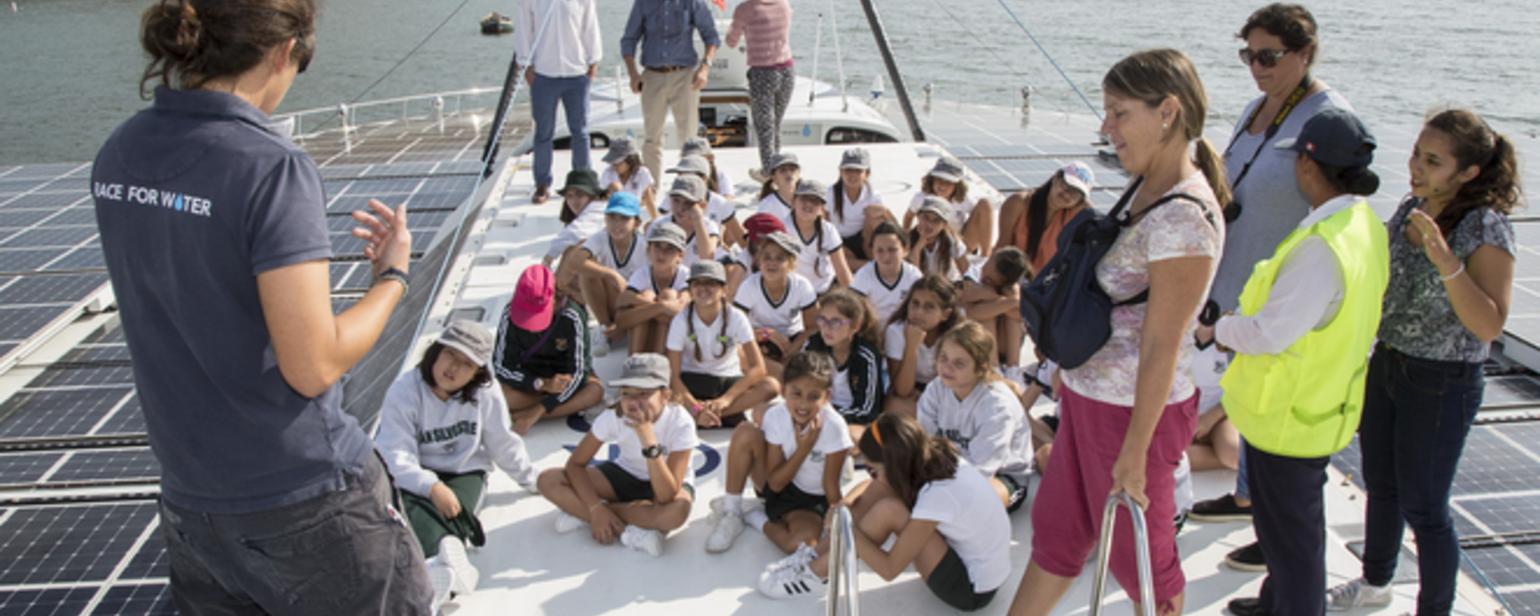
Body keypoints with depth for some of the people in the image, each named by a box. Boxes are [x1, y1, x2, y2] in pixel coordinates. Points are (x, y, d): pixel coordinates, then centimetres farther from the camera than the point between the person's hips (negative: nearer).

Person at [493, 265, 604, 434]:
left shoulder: (572, 317, -27)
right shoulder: (511, 313, -23)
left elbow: (576, 373, -26)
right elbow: (501, 366, -16)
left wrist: (538, 411, -32)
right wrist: (542, 384, -31)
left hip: (565, 373, 0)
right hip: (530, 377, 1)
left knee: (596, 390, -33)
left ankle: (525, 415, -26)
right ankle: (570, 405, -17)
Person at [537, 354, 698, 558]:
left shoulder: (680, 423, -31)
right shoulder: (613, 417, -22)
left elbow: (666, 497, -39)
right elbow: (575, 464, -13)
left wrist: (647, 436, -47)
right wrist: (595, 507, -29)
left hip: (666, 483, -3)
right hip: (625, 474, 3)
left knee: (677, 511, -41)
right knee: (548, 480, -18)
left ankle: (580, 513, -23)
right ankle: (628, 531, -23)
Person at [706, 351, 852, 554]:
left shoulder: (834, 427, -26)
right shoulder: (776, 416, -19)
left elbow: (831, 487, -16)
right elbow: (775, 483, -17)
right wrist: (803, 449, -27)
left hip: (812, 501, -2)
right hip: (776, 486, 2)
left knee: (799, 542, -34)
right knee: (745, 432, -23)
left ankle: (752, 515, -2)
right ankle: (731, 513, -8)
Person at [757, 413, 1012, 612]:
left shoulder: (936, 497, -32)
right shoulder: (936, 456, -9)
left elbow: (889, 569, -25)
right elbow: (880, 483, 8)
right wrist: (847, 504, -10)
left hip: (972, 589, -8)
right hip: (969, 553, 8)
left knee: (887, 511, -25)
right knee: (878, 489, -5)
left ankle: (814, 575, -5)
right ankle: (814, 555, 6)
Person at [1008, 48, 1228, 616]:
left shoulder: (1184, 218, -24)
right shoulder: (1145, 189, 4)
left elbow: (1162, 347, -23)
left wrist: (1134, 452, -19)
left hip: (1132, 411, -9)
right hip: (1089, 396, 9)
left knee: (1138, 555, 12)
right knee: (1054, 529, 21)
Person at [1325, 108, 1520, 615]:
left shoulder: (1486, 228, -20)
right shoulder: (1411, 207, 1)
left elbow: (1489, 325, -27)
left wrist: (1446, 261, -35)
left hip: (1441, 384, -7)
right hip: (1387, 365, 7)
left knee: (1423, 507, 5)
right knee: (1380, 486, 22)